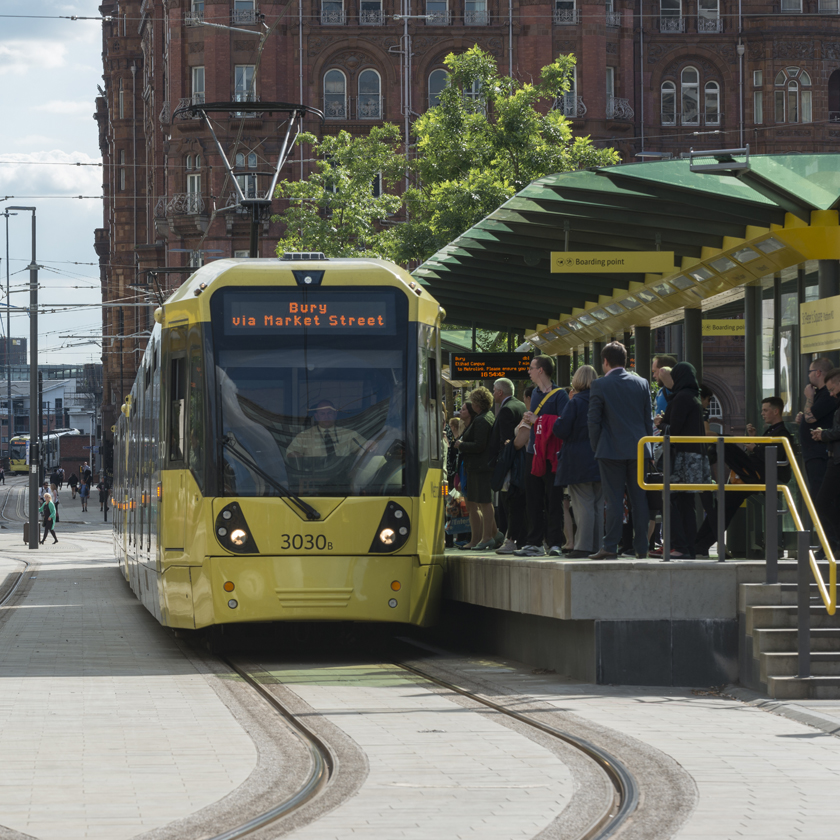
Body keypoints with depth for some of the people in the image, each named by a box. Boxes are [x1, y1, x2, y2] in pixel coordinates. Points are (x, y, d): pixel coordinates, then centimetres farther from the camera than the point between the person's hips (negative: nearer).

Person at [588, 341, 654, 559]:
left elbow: (593, 421, -5)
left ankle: (610, 547, -6)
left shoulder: (599, 386, -6)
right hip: (638, 450, 4)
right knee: (639, 498, 6)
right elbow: (648, 419, 10)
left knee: (614, 500, -4)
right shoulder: (642, 384, 6)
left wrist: (596, 448, 5)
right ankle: (641, 547, 8)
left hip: (611, 450, -4)